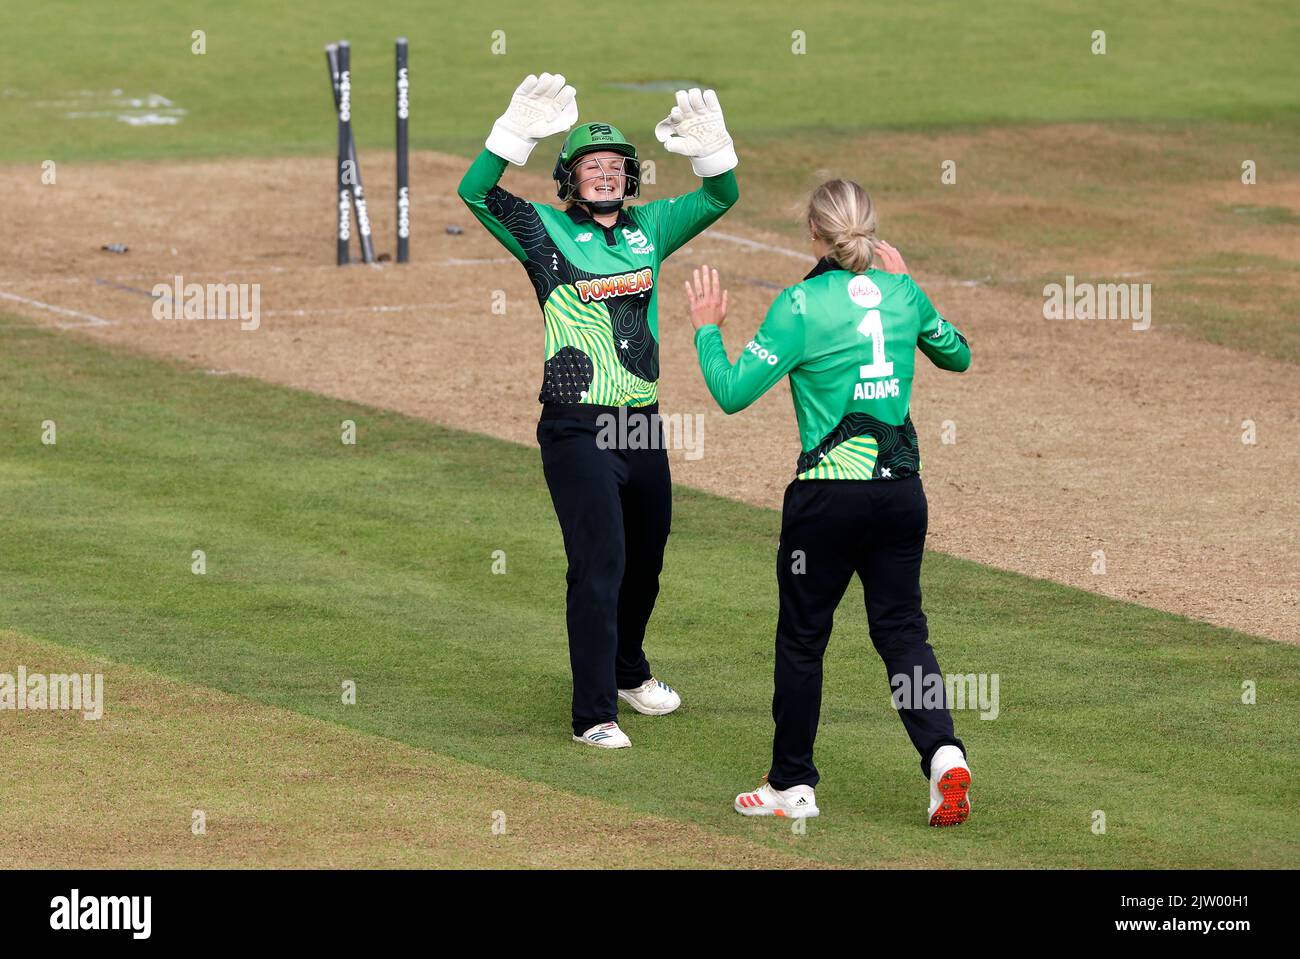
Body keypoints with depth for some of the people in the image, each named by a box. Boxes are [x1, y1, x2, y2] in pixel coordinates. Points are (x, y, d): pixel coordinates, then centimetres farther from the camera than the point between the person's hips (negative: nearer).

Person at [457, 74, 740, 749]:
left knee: (645, 560, 18)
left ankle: (627, 671, 41)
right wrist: (518, 132, -28)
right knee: (599, 566, -10)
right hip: (576, 432, -5)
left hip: (643, 427, 5)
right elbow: (475, 191, -14)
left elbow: (722, 196, 10)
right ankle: (594, 714, -8)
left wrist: (709, 147, -11)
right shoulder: (546, 231, -2)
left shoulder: (651, 228, 11)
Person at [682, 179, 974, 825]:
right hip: (901, 487, 4)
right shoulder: (902, 294, 3)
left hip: (829, 495, -4)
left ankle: (792, 785, 18)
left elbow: (733, 392, -11)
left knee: (801, 638, 10)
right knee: (901, 628, 12)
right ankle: (943, 753, -10)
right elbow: (957, 355, 22)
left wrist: (707, 329, 4)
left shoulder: (802, 305, -11)